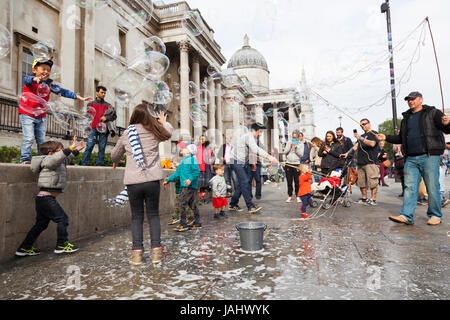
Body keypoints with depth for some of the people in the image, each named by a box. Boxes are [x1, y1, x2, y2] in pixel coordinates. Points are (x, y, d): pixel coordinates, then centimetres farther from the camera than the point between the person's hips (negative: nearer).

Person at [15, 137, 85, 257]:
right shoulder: (49, 160, -9)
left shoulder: (59, 163, 17)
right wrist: (71, 147, -34)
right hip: (46, 198, -10)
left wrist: (77, 149, 27)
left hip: (43, 198, 10)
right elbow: (59, 157, -31)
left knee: (41, 224, 16)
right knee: (62, 219, -3)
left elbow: (67, 158, 33)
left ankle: (25, 248, 23)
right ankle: (62, 245, 4)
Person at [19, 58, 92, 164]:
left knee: (42, 140, 7)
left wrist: (80, 97, -4)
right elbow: (26, 79, -32)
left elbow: (63, 91, 3)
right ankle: (25, 159, -4)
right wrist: (35, 79, -57)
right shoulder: (31, 81, -9)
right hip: (27, 114, -4)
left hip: (41, 116, 4)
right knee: (29, 138, -13)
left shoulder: (50, 84, 3)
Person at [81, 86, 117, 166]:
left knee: (102, 148, 0)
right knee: (89, 146, -8)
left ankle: (100, 164, 5)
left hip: (104, 129, 1)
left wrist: (106, 118, -6)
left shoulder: (108, 105, 13)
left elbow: (114, 116, 11)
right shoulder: (91, 104, 12)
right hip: (94, 128, -1)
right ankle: (84, 164, -4)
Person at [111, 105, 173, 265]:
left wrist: (116, 162, 41)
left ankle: (137, 252, 10)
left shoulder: (126, 134, 5)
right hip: (152, 180, 0)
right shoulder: (154, 131, 1)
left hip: (133, 181, 1)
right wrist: (164, 121, 41)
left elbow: (115, 154, 19)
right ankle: (156, 250, 9)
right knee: (153, 215, 9)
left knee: (136, 217, 10)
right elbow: (169, 132, 23)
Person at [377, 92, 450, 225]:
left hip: (429, 156, -5)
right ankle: (406, 216, -1)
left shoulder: (433, 113, 4)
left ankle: (435, 215, 13)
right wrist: (386, 138, 14)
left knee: (432, 187, -1)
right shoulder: (406, 118, 21)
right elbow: (401, 138, 27)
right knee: (409, 187, 0)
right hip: (411, 158, 5)